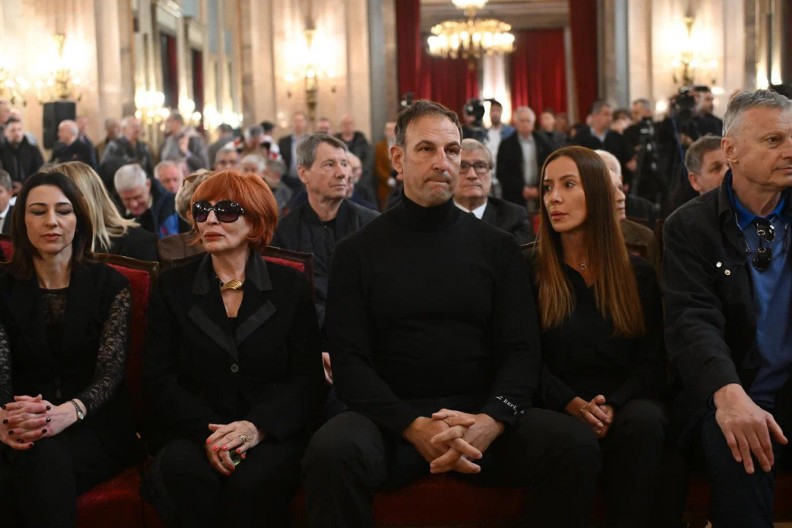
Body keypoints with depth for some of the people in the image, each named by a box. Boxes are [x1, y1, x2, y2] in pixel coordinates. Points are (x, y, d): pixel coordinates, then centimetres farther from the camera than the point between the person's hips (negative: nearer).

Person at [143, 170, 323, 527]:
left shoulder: (291, 287, 10)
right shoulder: (173, 287, 12)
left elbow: (307, 380, 2)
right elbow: (160, 379, 3)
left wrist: (257, 427, -16)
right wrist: (206, 432, -15)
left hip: (271, 432, 0)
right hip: (193, 430, 1)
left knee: (253, 482, -33)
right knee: (184, 470, -34)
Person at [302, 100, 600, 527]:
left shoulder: (497, 247, 11)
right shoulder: (357, 253, 6)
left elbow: (521, 352, 4)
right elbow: (349, 362, -1)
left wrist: (489, 421, -17)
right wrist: (414, 427, -19)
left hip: (481, 416, 2)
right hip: (391, 417, -2)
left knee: (577, 445, -24)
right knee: (331, 452, -34)